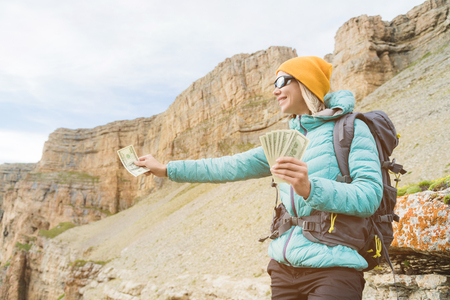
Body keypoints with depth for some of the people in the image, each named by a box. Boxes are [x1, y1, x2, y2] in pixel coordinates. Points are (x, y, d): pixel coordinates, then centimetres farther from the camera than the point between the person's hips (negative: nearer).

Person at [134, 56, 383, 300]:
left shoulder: (350, 129, -5)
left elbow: (369, 196, -15)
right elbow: (232, 166, 14)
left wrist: (310, 189, -31)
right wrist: (165, 169, 14)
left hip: (332, 270, -5)